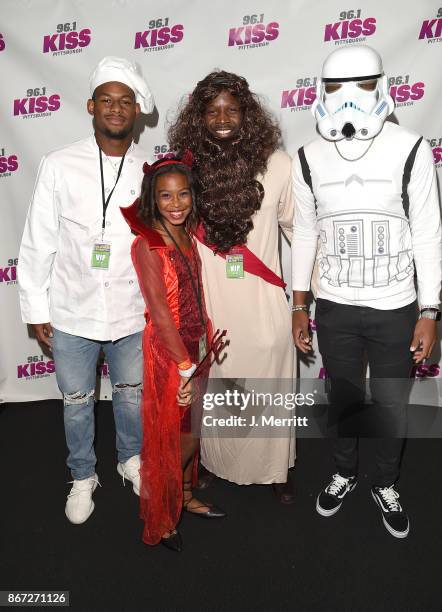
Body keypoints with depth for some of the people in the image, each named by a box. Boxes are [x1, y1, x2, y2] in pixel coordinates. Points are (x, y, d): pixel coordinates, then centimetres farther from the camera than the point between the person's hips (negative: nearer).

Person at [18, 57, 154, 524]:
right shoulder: (59, 166, -7)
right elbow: (38, 243, -3)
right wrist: (36, 309, -1)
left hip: (133, 313, 1)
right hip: (71, 313, 0)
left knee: (131, 394, 19)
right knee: (76, 401, 16)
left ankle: (131, 459, 47)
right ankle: (83, 477, 41)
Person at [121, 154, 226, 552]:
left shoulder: (187, 234, 4)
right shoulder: (147, 244, -19)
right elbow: (159, 312, -21)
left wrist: (206, 346, 8)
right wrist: (185, 367, -18)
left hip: (195, 345, 7)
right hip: (167, 352, -7)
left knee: (189, 429, 20)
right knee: (182, 434, 6)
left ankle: (185, 497, 42)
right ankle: (160, 513, 30)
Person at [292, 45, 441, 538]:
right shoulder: (309, 158, -3)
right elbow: (304, 234, 4)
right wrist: (299, 306, 5)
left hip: (395, 310, -1)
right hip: (334, 309, 2)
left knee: (391, 407, 12)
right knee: (343, 398, 18)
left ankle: (386, 486, 39)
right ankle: (344, 473, 44)